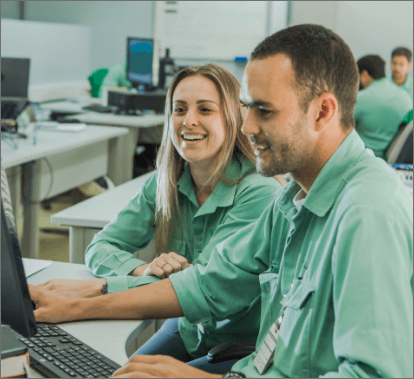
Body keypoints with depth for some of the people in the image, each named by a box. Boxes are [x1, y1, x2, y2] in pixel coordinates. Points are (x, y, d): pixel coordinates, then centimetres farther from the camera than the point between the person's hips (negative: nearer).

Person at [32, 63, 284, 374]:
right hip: (186, 329, 6)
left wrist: (98, 288, -30)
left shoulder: (260, 193, -21)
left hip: (244, 348, -5)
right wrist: (144, 270, -24)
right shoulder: (165, 184, -1)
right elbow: (100, 248, -1)